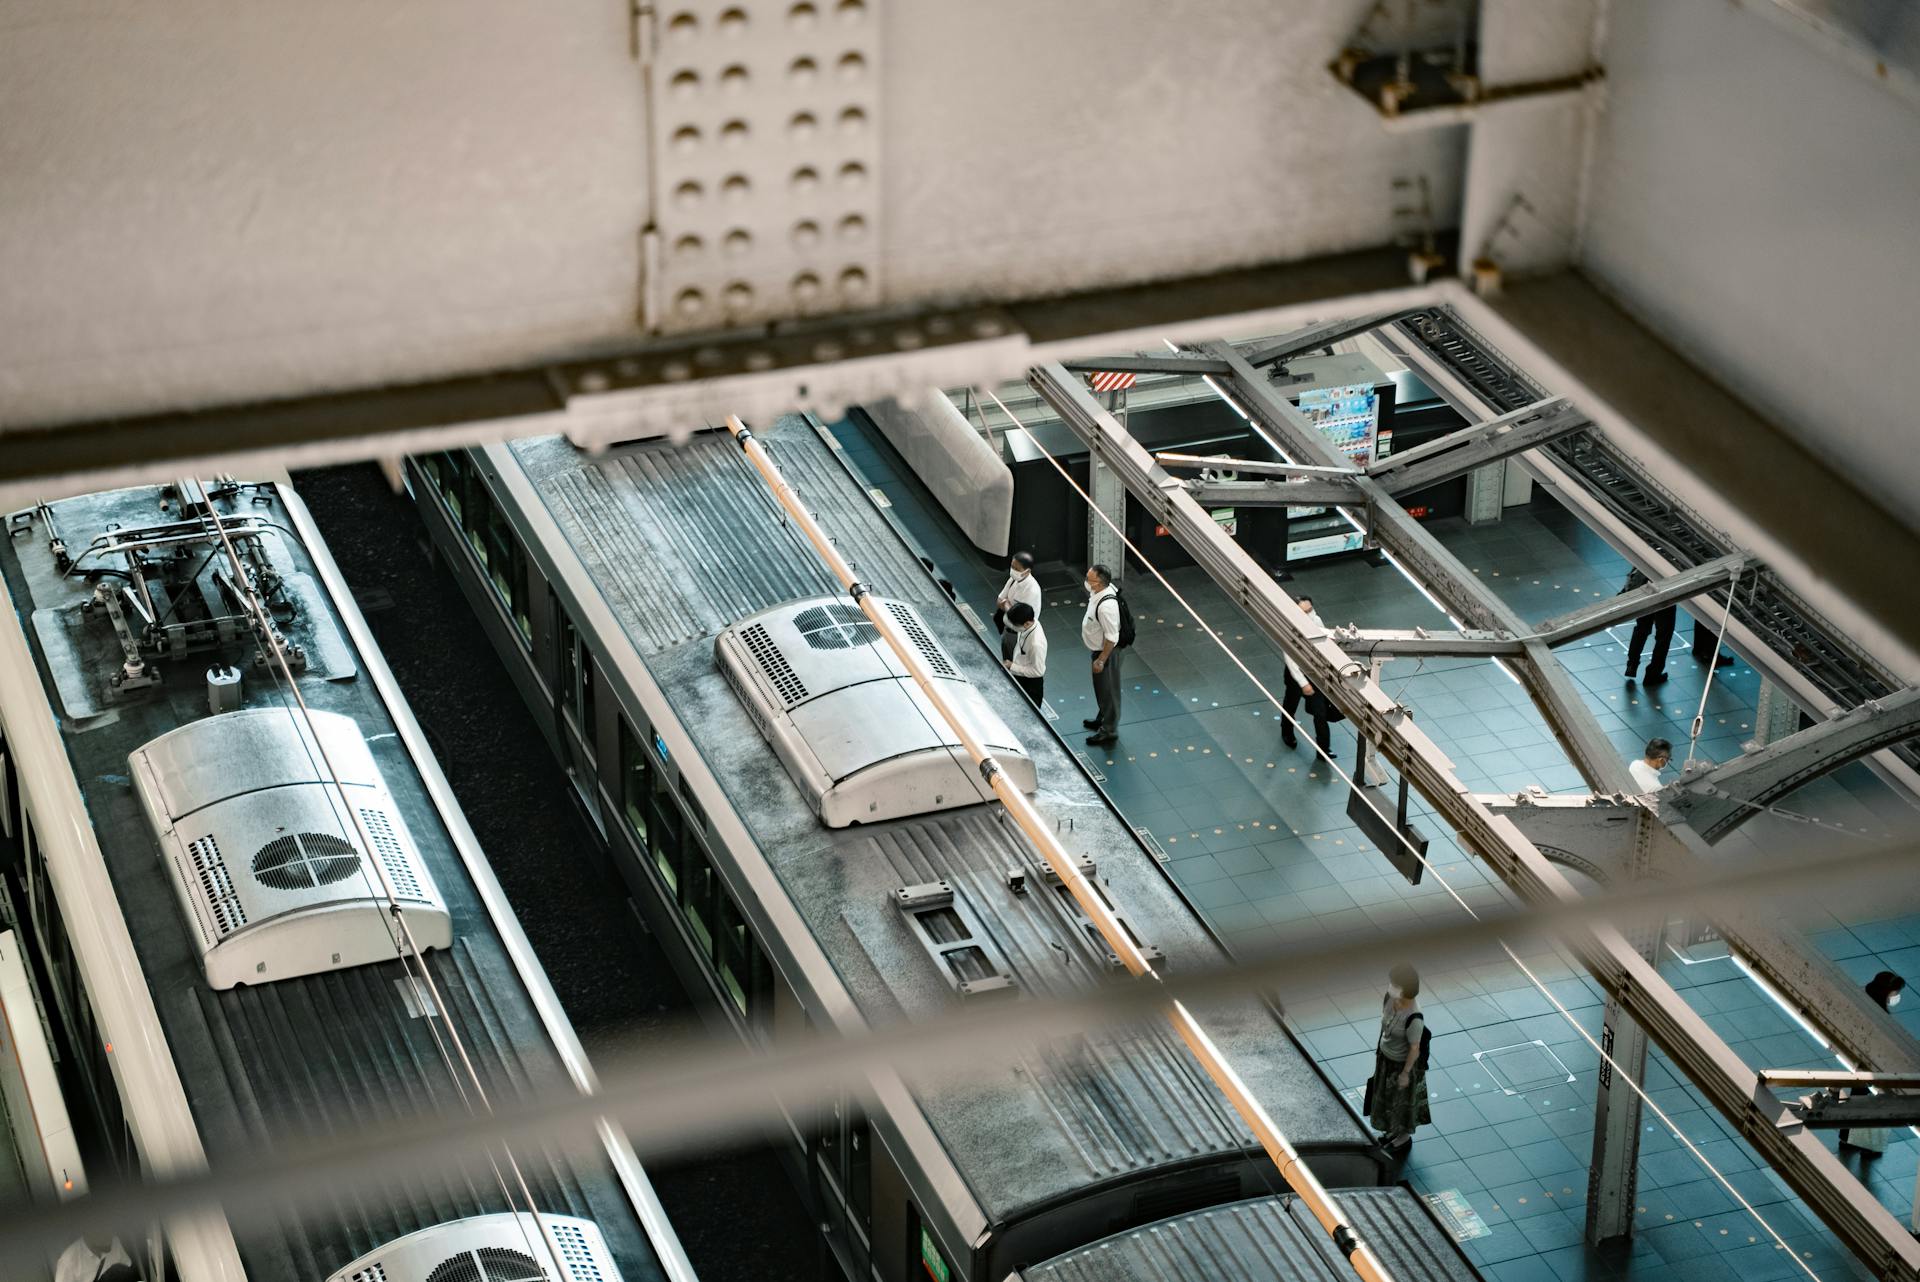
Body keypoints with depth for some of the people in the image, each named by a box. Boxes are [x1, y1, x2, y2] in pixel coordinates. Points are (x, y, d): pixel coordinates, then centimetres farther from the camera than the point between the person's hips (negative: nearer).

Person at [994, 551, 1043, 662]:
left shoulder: (1032, 590, -31)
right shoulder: (1014, 579, -7)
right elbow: (1000, 601, 2)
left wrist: (1007, 606, -16)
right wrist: (1007, 604, -21)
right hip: (1007, 630, 7)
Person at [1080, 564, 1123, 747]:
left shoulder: (1106, 606, -38)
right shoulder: (1104, 588, -11)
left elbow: (1112, 638, -30)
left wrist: (1101, 660, -21)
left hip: (1106, 651, -9)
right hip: (1098, 648, 9)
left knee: (1107, 689, 10)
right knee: (1101, 686, 28)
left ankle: (1109, 731, 27)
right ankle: (1103, 718, 49)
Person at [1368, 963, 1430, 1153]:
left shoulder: (1413, 1018, -40)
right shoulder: (1390, 997, -18)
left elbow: (1415, 1048, -25)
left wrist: (1405, 1073, -13)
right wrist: (1379, 1047, 15)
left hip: (1402, 1062, -7)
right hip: (1386, 1054, 7)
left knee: (1402, 1099, 19)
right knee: (1388, 1094, 29)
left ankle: (1405, 1137, 46)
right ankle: (1397, 1129, 55)